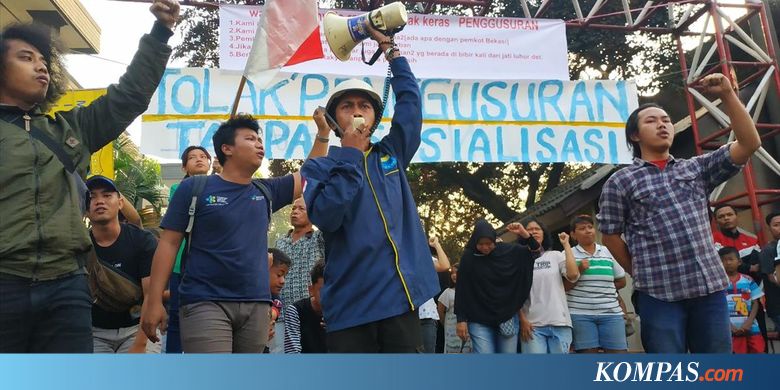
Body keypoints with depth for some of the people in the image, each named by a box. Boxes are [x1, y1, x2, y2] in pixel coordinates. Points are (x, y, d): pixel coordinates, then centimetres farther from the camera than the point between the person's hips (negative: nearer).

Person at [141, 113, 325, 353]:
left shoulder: (266, 192, 14)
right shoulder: (194, 188, 1)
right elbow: (169, 244, -1)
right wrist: (154, 301, -8)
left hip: (256, 305, 5)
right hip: (205, 303, -5)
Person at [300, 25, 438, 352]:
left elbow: (410, 100, 13)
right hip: (350, 304, -3)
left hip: (400, 296, 3)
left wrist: (388, 46, 14)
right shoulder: (318, 166, 4)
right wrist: (350, 154, -10)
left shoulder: (391, 154, 14)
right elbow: (325, 217, -14)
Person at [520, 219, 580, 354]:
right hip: (532, 325, -1)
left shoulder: (556, 256, 11)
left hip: (559, 323, 1)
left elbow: (573, 275, -7)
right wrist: (522, 320, -6)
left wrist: (566, 244, 1)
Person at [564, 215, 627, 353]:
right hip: (580, 314, -2)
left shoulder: (608, 252, 11)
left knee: (619, 352, -5)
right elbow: (564, 286, -2)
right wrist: (579, 270, -13)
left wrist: (604, 289, 9)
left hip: (611, 313, 3)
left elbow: (621, 281, 17)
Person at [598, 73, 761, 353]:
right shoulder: (620, 181, 3)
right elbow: (610, 236, 6)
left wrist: (727, 94, -4)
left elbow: (749, 144, 3)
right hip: (659, 293, -3)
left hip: (710, 287, 4)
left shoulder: (698, 168, 14)